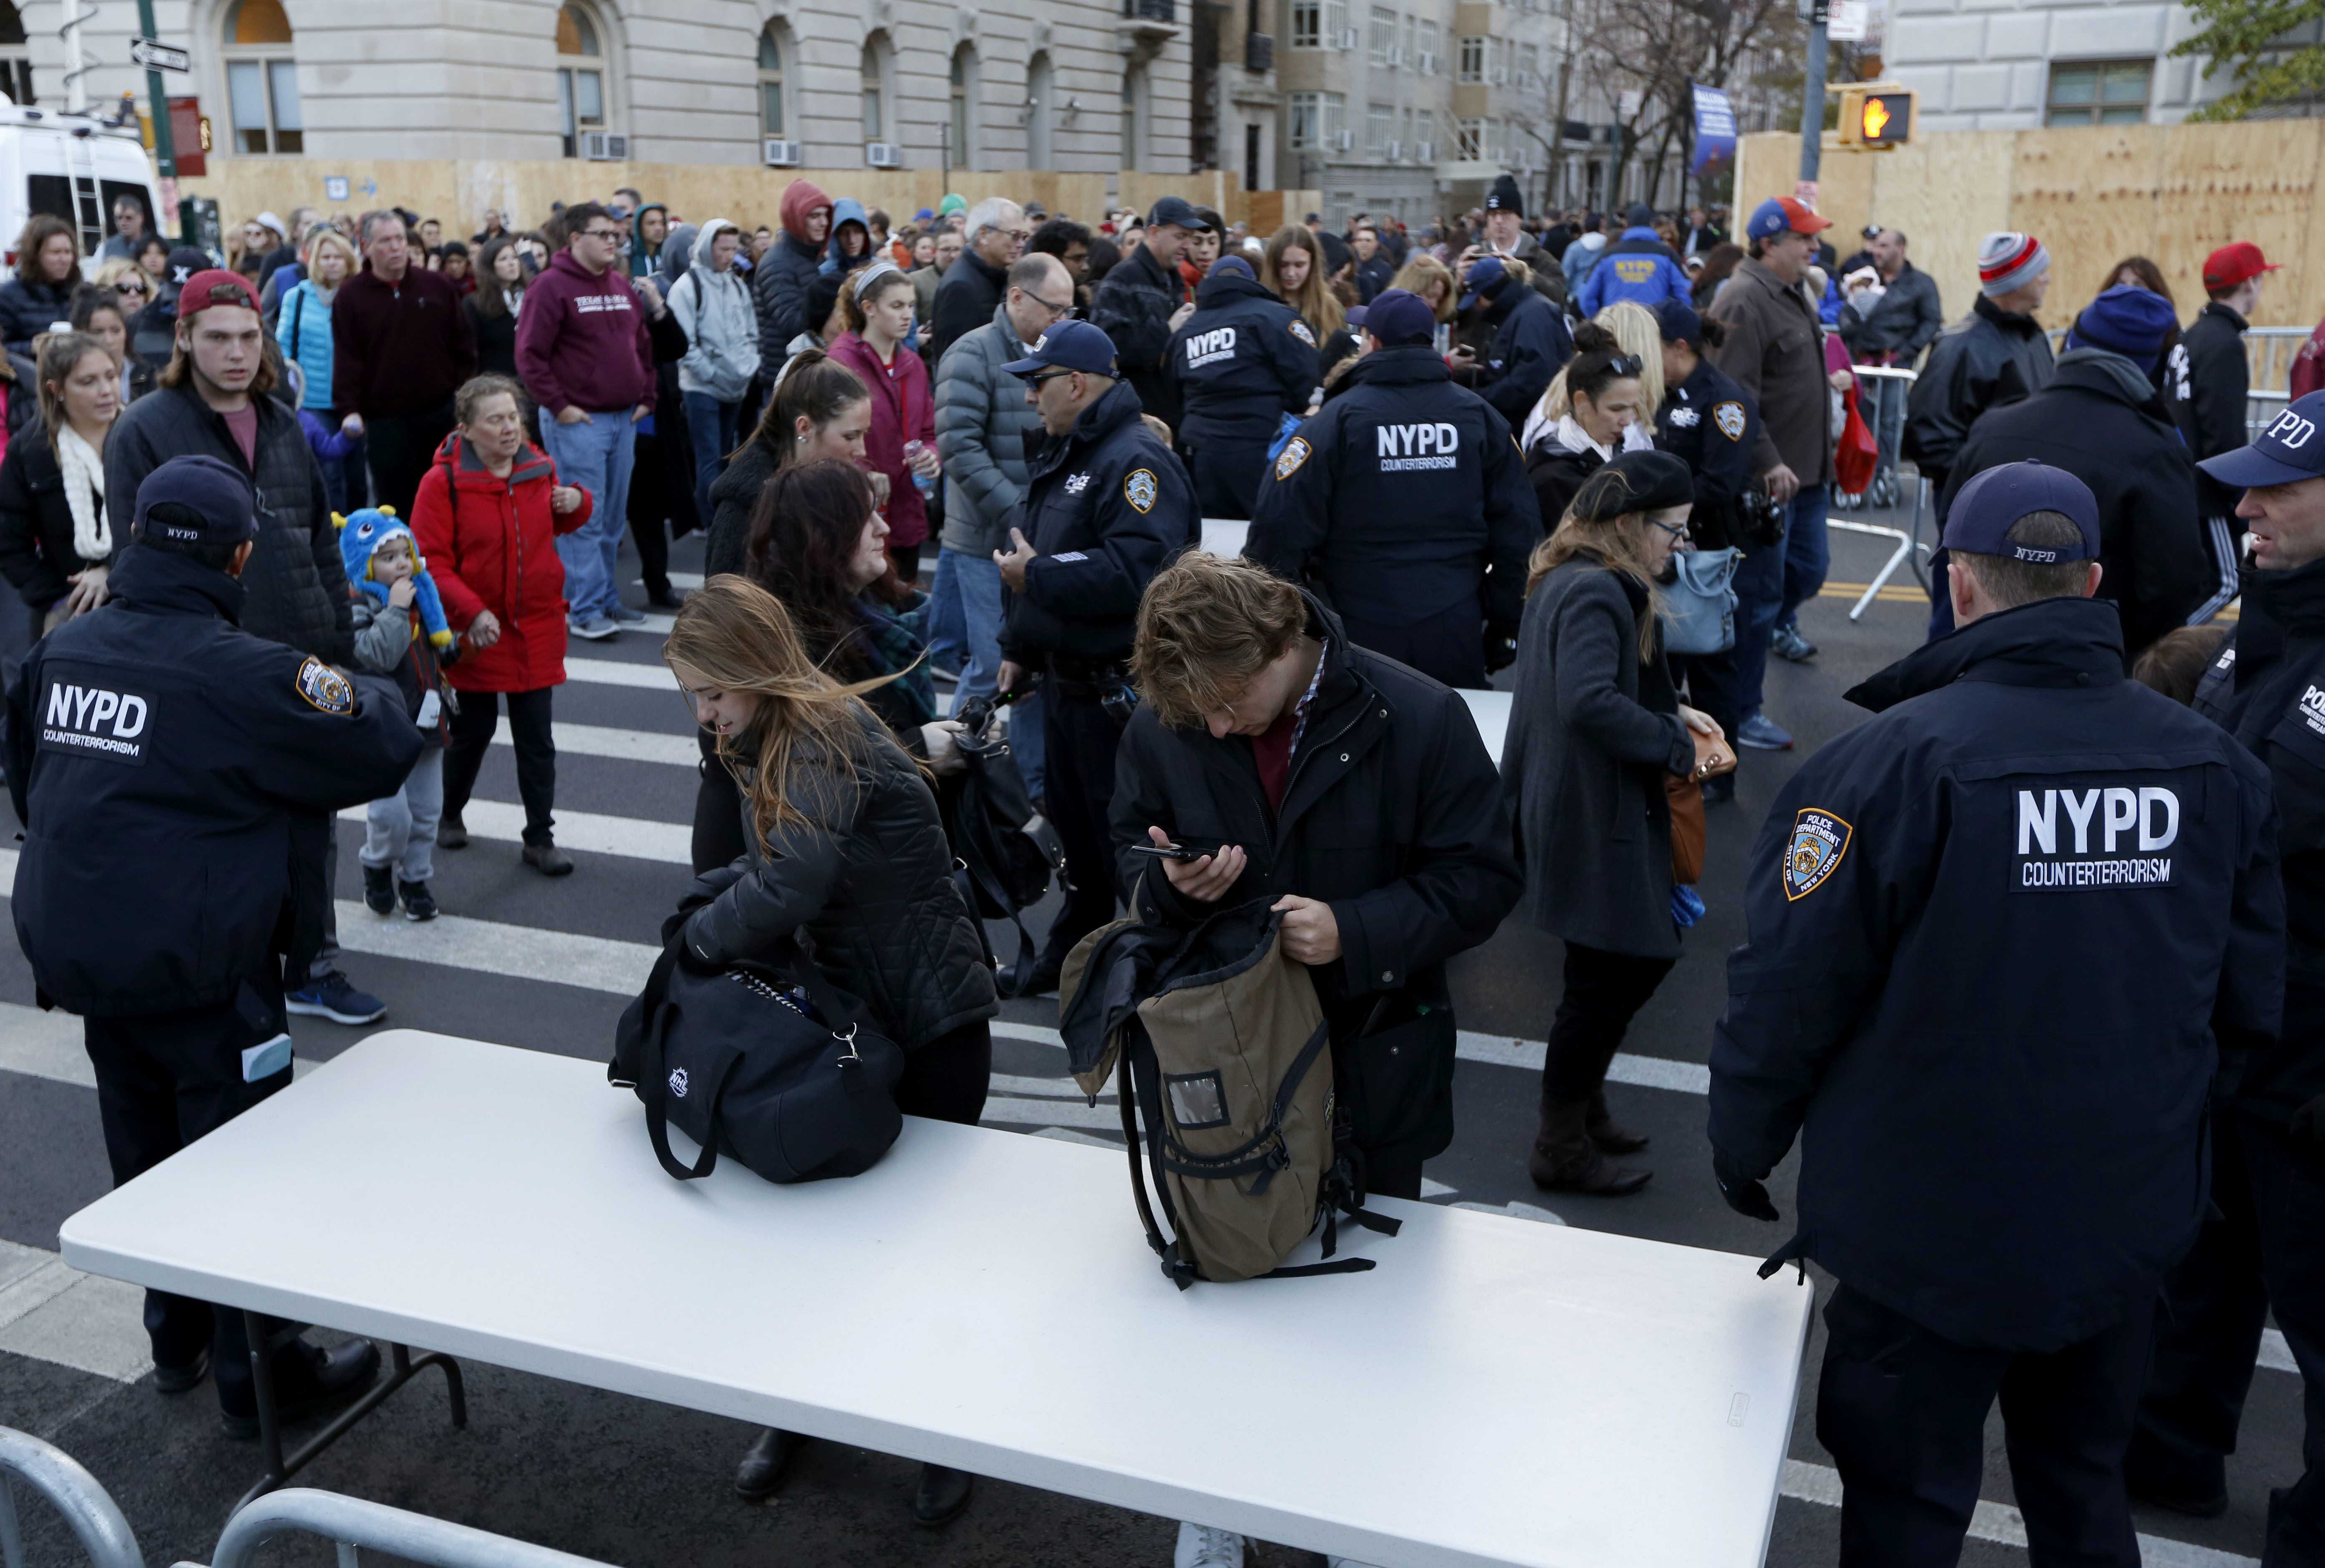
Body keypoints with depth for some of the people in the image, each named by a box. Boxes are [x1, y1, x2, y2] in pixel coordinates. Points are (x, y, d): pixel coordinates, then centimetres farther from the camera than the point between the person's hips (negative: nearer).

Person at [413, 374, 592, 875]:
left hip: (536, 628, 3)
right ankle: (449, 814, 39)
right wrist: (472, 612, -24)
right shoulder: (444, 481, -12)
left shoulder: (539, 468, 2)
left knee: (537, 739, 5)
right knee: (474, 730, 13)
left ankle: (540, 839, 15)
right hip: (476, 632, -3)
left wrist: (576, 503, -1)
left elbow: (556, 525, 21)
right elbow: (430, 561, -15)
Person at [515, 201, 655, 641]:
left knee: (613, 518, 11)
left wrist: (646, 397, 13)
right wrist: (558, 406, -14)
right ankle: (585, 610, -1)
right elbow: (530, 353, -12)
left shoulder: (622, 285, 13)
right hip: (577, 422, -7)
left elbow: (643, 345, 21)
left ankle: (607, 599, 21)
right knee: (583, 519, -5)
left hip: (624, 419, 7)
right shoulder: (552, 286, -8)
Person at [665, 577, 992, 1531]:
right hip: (845, 1004, 8)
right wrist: (702, 914, -12)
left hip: (930, 1019, -8)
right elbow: (757, 864, 6)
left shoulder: (831, 740, -24)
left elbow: (788, 884, -34)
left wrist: (697, 944, -19)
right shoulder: (762, 745, 5)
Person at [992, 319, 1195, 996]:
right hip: (1064, 678, 10)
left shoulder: (1136, 460, -19)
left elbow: (1134, 573, -33)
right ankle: (1076, 947, 38)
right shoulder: (1063, 456, 14)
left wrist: (1034, 575, -22)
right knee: (1072, 819, 21)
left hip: (1116, 689, -10)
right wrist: (1019, 647, 21)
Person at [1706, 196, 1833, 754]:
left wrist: (1818, 460, 23)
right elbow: (1735, 397, -24)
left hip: (1803, 472, 10)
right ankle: (1741, 713, 9)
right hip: (1764, 478, -9)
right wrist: (1769, 464, -25)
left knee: (1809, 570, 17)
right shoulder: (1744, 301, -17)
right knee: (1761, 593, -2)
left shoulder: (1793, 294, 15)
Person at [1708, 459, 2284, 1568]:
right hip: (2129, 1226, 5)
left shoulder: (1893, 758, -22)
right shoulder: (2215, 766, -6)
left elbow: (1787, 989, -19)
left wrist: (1742, 1151, -2)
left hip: (1931, 1232, -4)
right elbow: (2252, 1003, 2)